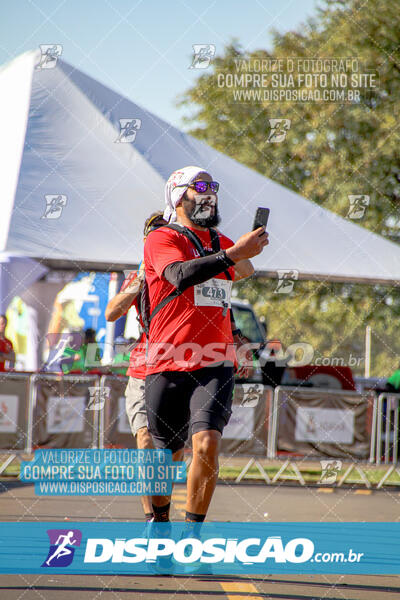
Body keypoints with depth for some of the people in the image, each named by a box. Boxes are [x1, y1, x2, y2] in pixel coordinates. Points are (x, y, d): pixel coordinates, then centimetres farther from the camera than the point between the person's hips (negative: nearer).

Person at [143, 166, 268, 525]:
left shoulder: (220, 242, 18)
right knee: (166, 456, 7)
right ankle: (159, 518, 33)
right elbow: (180, 275, -24)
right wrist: (232, 254, -31)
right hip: (168, 366, -3)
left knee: (207, 444, -18)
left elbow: (246, 270, 41)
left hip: (215, 365, 3)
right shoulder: (162, 239, -1)